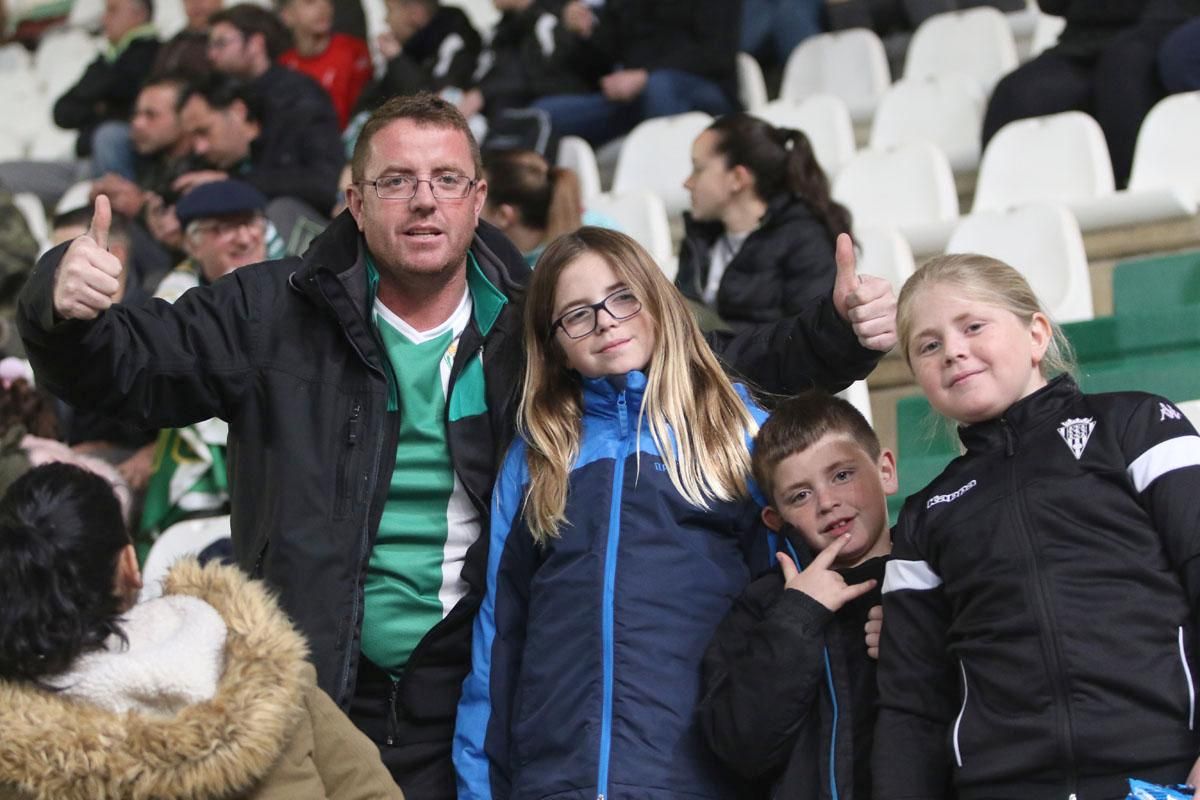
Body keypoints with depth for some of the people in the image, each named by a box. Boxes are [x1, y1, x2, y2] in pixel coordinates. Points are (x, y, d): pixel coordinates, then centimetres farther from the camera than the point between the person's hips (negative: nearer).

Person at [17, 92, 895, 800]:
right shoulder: (274, 314, 1)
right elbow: (124, 366, 0)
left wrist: (836, 337, -10)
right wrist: (66, 306, -22)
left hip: (474, 709, 0)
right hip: (307, 701, 0)